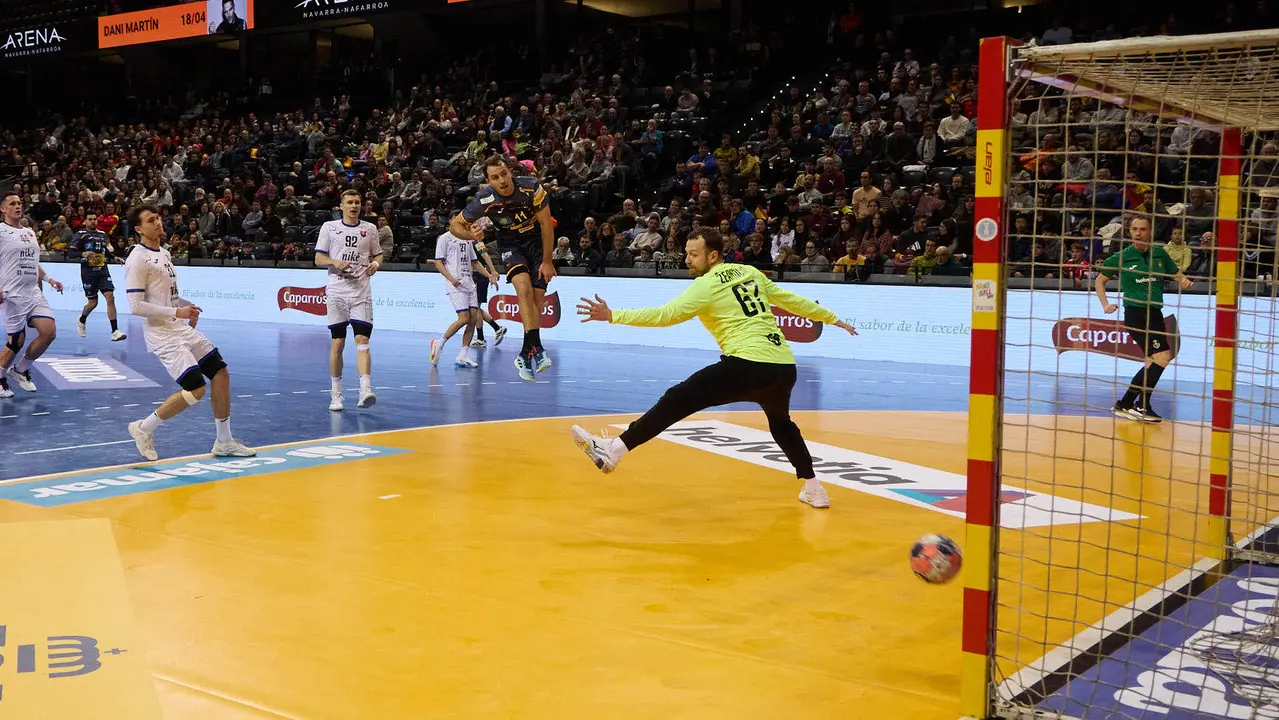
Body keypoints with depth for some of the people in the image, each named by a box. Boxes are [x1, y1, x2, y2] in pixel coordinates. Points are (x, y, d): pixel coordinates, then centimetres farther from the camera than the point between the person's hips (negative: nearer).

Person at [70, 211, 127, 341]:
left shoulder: (103, 235, 14)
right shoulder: (81, 235, -1)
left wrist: (115, 258, 12)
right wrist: (83, 254, -25)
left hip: (103, 271, 4)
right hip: (88, 272, -4)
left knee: (110, 297, -12)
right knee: (93, 302, 2)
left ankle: (115, 331, -15)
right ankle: (81, 321, 35)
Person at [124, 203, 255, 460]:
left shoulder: (165, 254, 15)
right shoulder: (137, 260, -14)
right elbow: (136, 306, -19)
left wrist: (187, 305, 9)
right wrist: (176, 312, -18)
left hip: (182, 328, 9)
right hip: (162, 335, -9)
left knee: (221, 374, 4)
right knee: (195, 389, -15)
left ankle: (224, 442, 14)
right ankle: (143, 428, 4)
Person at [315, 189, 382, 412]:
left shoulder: (370, 228, 10)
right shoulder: (329, 227, 6)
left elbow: (378, 254, 19)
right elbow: (318, 258, 5)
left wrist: (376, 264, -4)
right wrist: (335, 262, -15)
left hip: (361, 292, 0)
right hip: (336, 291, 0)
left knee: (362, 340, -11)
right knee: (337, 343, 2)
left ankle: (365, 390, -22)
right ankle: (335, 394, 12)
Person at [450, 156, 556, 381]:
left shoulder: (531, 187, -25)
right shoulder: (485, 200, -23)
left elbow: (546, 224, -14)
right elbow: (455, 224, -10)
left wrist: (547, 261, -12)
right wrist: (470, 234, -33)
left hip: (537, 240, 1)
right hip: (510, 246, -1)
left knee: (537, 298, -5)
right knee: (524, 287, -27)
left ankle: (526, 354, 10)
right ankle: (536, 349, -31)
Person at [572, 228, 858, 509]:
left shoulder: (706, 285, 1)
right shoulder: (751, 272, 21)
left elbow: (665, 315, -9)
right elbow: (792, 300, 29)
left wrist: (612, 316, -10)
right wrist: (832, 318, 43)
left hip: (748, 365, -7)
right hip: (785, 366, 7)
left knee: (677, 400, -6)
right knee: (781, 423, 34)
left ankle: (614, 449, -11)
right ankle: (813, 488, 33)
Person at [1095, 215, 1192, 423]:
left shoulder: (1160, 254, 10)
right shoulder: (1121, 257, 0)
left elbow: (1177, 275, 19)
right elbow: (1099, 281, 11)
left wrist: (1184, 281, -4)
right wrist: (1106, 305, 0)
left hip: (1155, 314, 6)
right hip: (1135, 314, -6)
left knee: (1153, 363, 9)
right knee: (1162, 357, -17)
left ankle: (1124, 404, 20)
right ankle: (1142, 406, -7)